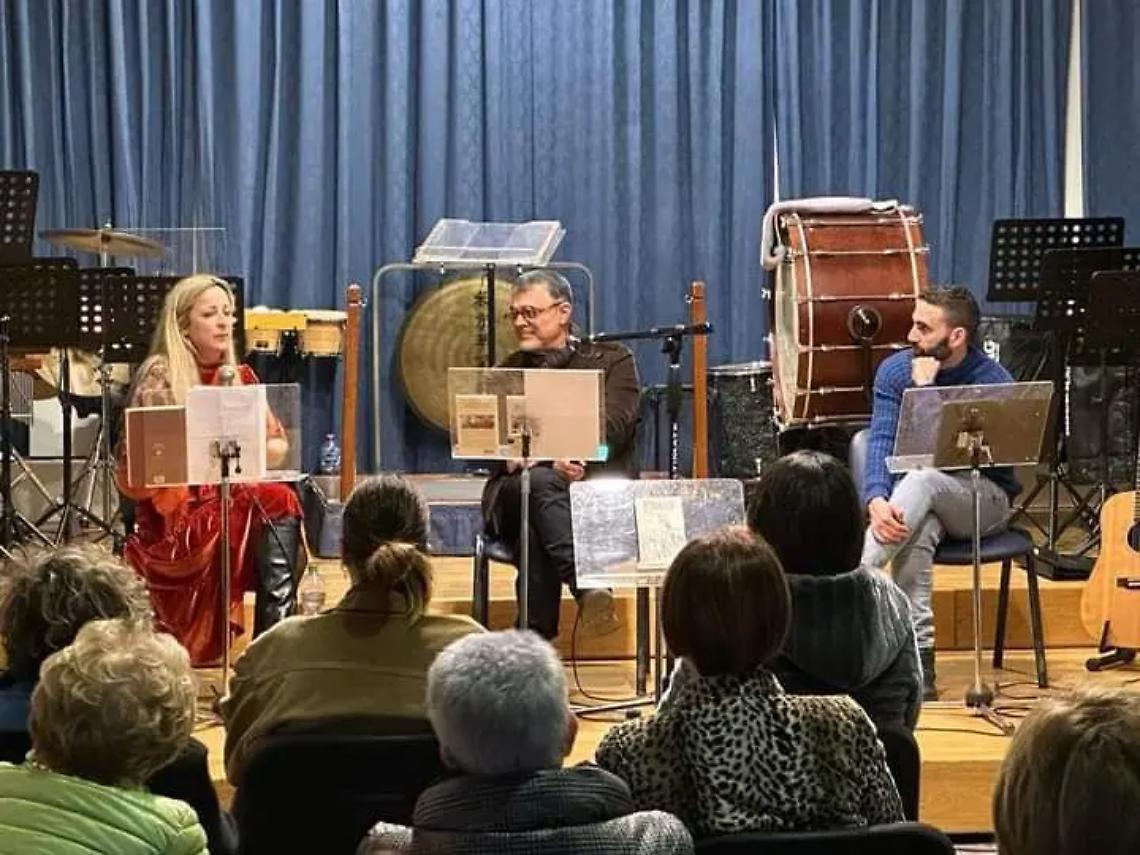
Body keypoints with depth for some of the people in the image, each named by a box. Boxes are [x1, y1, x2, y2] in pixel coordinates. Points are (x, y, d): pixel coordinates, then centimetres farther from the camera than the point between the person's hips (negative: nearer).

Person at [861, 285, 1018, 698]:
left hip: (984, 497, -3)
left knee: (922, 479, -36)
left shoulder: (994, 382, -13)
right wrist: (876, 500, -28)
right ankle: (918, 658, -40)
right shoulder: (895, 369, -1)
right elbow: (881, 441, -11)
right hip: (917, 497, 3)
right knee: (914, 529, -35)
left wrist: (926, 390, -24)